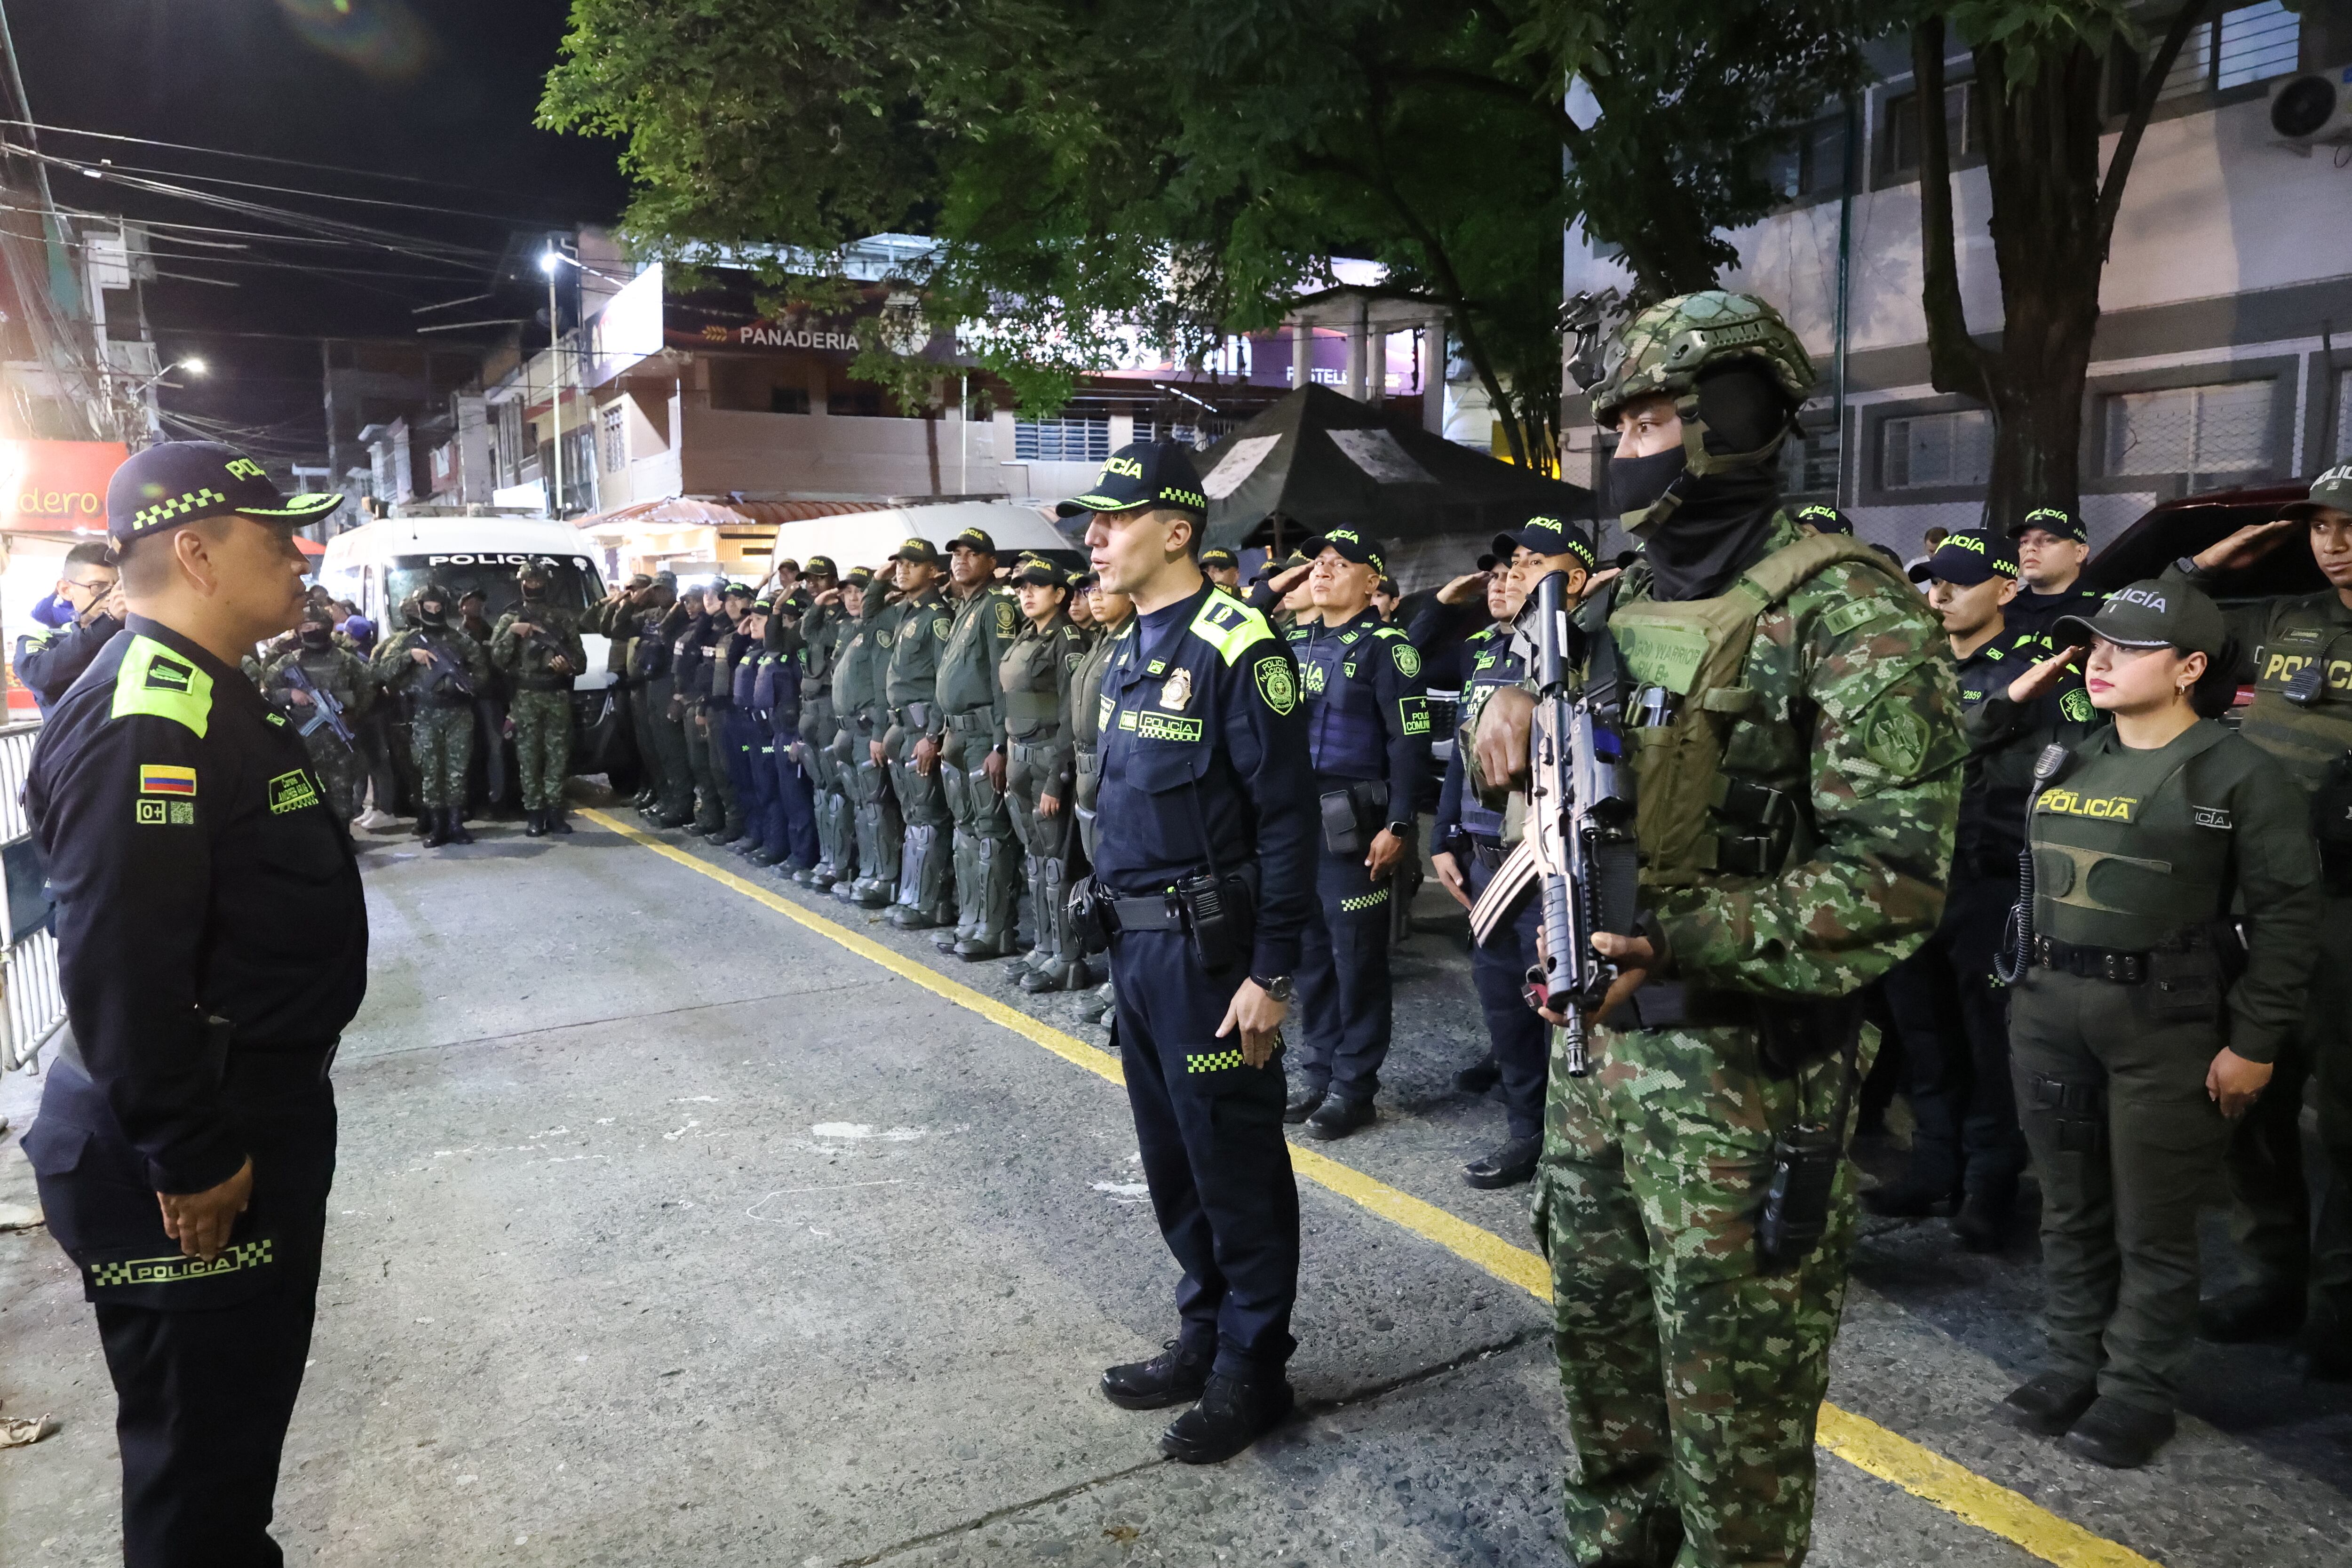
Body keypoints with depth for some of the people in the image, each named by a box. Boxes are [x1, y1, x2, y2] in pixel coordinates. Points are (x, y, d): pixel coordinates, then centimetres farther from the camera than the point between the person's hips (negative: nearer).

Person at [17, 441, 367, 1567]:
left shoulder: (212, 696, 12)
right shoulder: (144, 719, -23)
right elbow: (120, 968, -29)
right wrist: (191, 1159, -22)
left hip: (258, 1120, 10)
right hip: (192, 1165, -10)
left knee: (246, 1402, 24)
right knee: (201, 1439, 6)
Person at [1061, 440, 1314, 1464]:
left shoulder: (1235, 647, -15)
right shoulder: (1128, 650, 12)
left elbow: (1286, 818, -17)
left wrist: (1272, 973, -19)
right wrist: (1116, 932, 17)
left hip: (1207, 949, -9)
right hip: (1135, 944, 9)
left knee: (1235, 1165, 5)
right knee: (1170, 1158, 18)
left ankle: (1253, 1368, 21)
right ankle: (1205, 1335, 35)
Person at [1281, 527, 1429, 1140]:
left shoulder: (1385, 647, -7)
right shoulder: (1293, 642, 12)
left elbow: (1410, 743, -11)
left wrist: (1398, 826, -16)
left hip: (1352, 825, -6)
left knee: (1357, 955, 2)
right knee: (1309, 950, 13)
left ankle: (1354, 1086, 12)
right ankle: (1316, 1073, 24)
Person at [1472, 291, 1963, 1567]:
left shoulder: (1843, 609, -14)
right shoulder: (1622, 603, 10)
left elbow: (1894, 871, -20)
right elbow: (1537, 790, 20)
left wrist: (1680, 944, -31)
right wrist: (1510, 717, -3)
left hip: (1744, 1067, -7)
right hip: (1596, 1042, 7)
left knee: (1735, 1399, 7)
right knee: (1598, 1343, 21)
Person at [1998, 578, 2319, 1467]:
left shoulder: (2240, 773, -7)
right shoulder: (2069, 765, 11)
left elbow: (2286, 913, -8)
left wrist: (2254, 1043, -11)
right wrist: (2023, 985, 14)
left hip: (2167, 1025, -5)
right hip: (2048, 1013, 6)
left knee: (2152, 1226, 5)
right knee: (2071, 1211, 15)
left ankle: (2137, 1391, 21)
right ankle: (2072, 1364, 29)